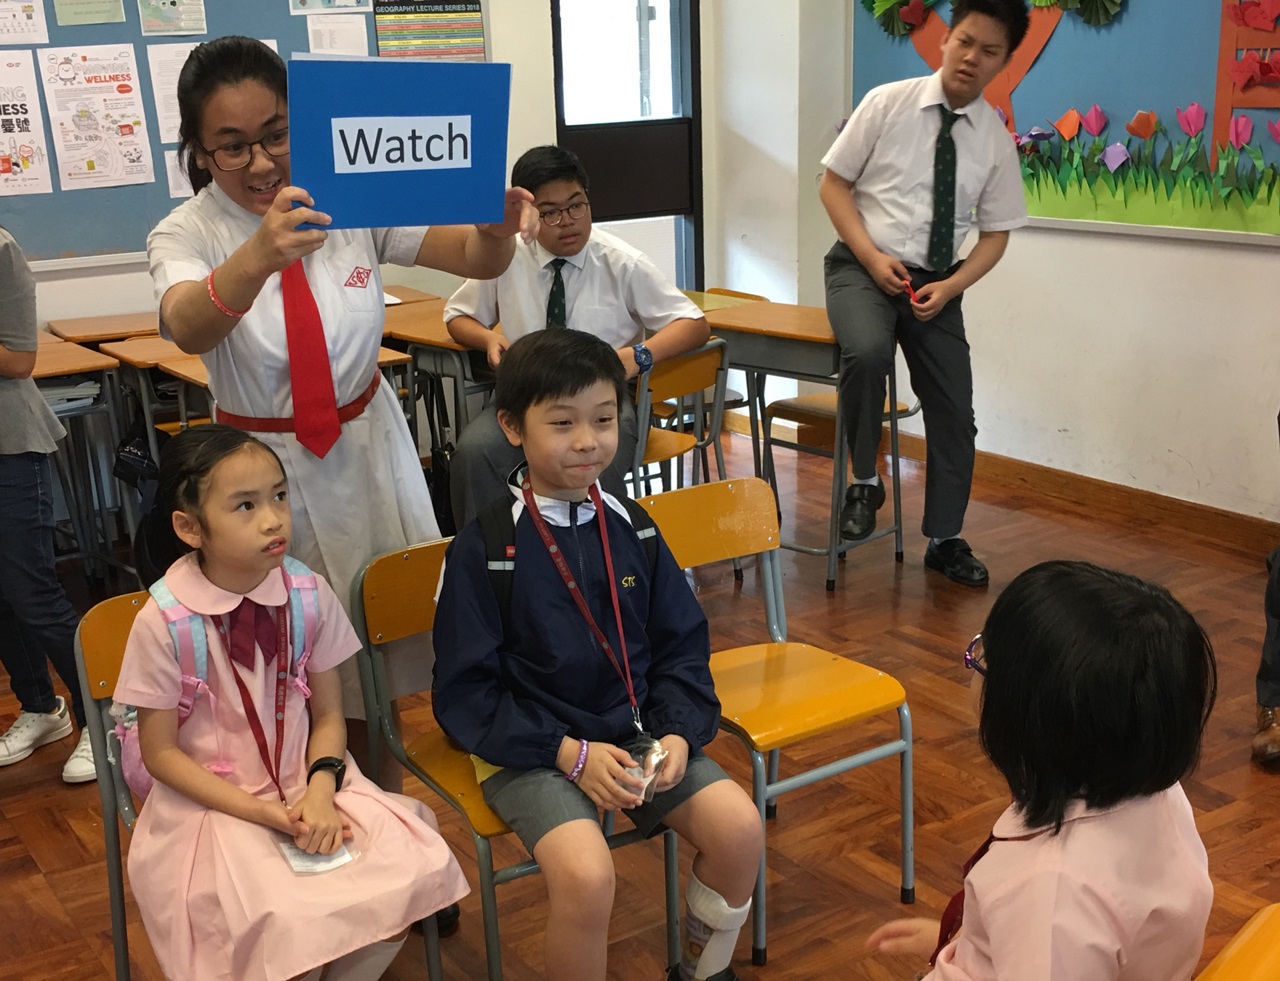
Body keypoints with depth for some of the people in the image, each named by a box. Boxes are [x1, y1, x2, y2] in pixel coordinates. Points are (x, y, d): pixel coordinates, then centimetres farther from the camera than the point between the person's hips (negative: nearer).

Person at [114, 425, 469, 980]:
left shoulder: (310, 595, -7)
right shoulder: (162, 622, -15)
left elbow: (328, 715, 2)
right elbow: (161, 752, -7)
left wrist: (320, 789, -17)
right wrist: (264, 813, -16)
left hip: (306, 783, 3)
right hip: (214, 802, -3)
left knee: (414, 871, -17)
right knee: (282, 923, -26)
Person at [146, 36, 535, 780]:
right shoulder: (186, 235, -13)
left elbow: (476, 259, -11)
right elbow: (188, 329, -35)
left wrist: (501, 226, -36)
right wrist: (260, 255, -56)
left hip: (370, 453, 2)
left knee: (377, 669, 13)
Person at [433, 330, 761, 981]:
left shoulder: (631, 527, 3)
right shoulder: (484, 546, -10)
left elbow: (681, 646, 10)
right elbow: (465, 693, -10)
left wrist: (678, 733, -8)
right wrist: (570, 753, -17)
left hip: (636, 731, 5)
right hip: (530, 747, -4)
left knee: (739, 827, -14)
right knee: (586, 874, -29)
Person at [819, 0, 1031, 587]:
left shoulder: (996, 140, 0)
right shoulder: (887, 104, -6)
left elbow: (995, 234, 5)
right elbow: (833, 185, -2)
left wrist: (950, 287, -12)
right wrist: (874, 258, -14)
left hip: (936, 283, 3)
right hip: (862, 267, -3)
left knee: (954, 412, 2)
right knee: (867, 351, -34)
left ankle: (944, 540, 22)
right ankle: (864, 482, -9)